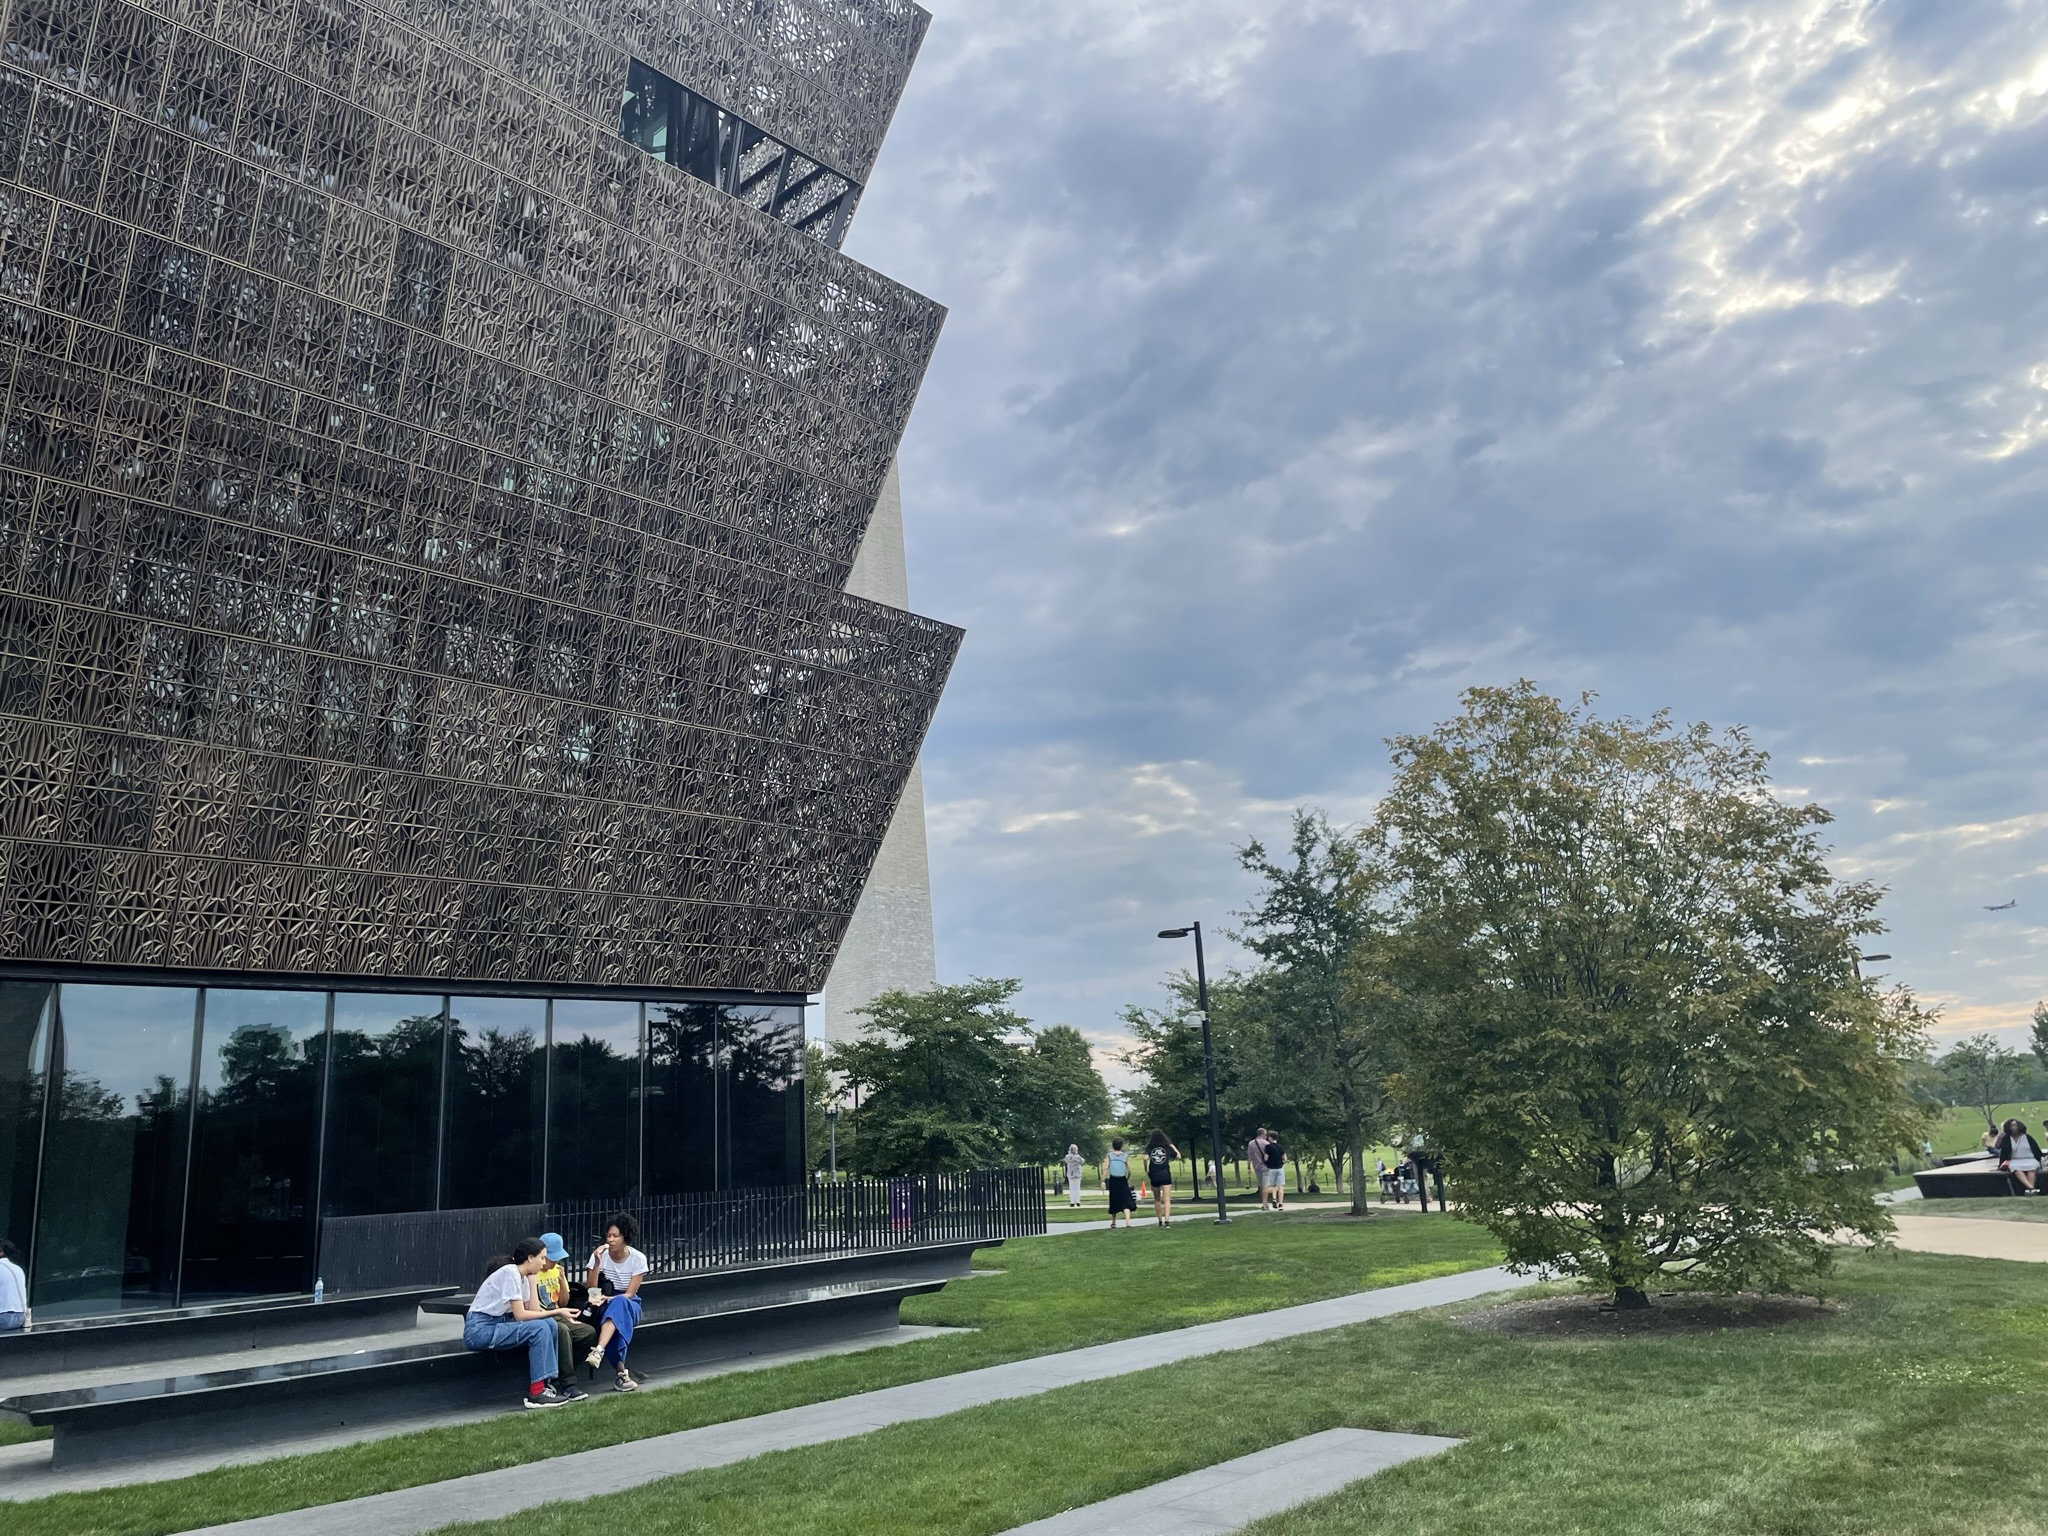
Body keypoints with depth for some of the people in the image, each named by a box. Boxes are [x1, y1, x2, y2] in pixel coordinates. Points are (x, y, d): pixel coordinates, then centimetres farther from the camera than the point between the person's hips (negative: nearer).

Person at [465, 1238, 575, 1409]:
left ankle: (545, 1384, -3)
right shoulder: (511, 1273, -17)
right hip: (479, 1329, -9)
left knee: (549, 1324, -4)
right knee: (539, 1328, -22)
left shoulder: (523, 1276, 10)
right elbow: (520, 1315, -21)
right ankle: (536, 1393, -19)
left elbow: (533, 1310, 1)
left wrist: (532, 1279, 2)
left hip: (496, 1324, 9)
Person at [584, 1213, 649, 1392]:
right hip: (605, 1306, 1)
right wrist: (597, 1263, -24)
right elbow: (591, 1290, -12)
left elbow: (630, 1293, -13)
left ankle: (598, 1351, -59)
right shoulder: (600, 1255, -7)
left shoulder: (638, 1258, -10)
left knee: (618, 1303, -40)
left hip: (629, 1305, 0)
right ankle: (621, 1372, -42)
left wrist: (610, 1299, -29)